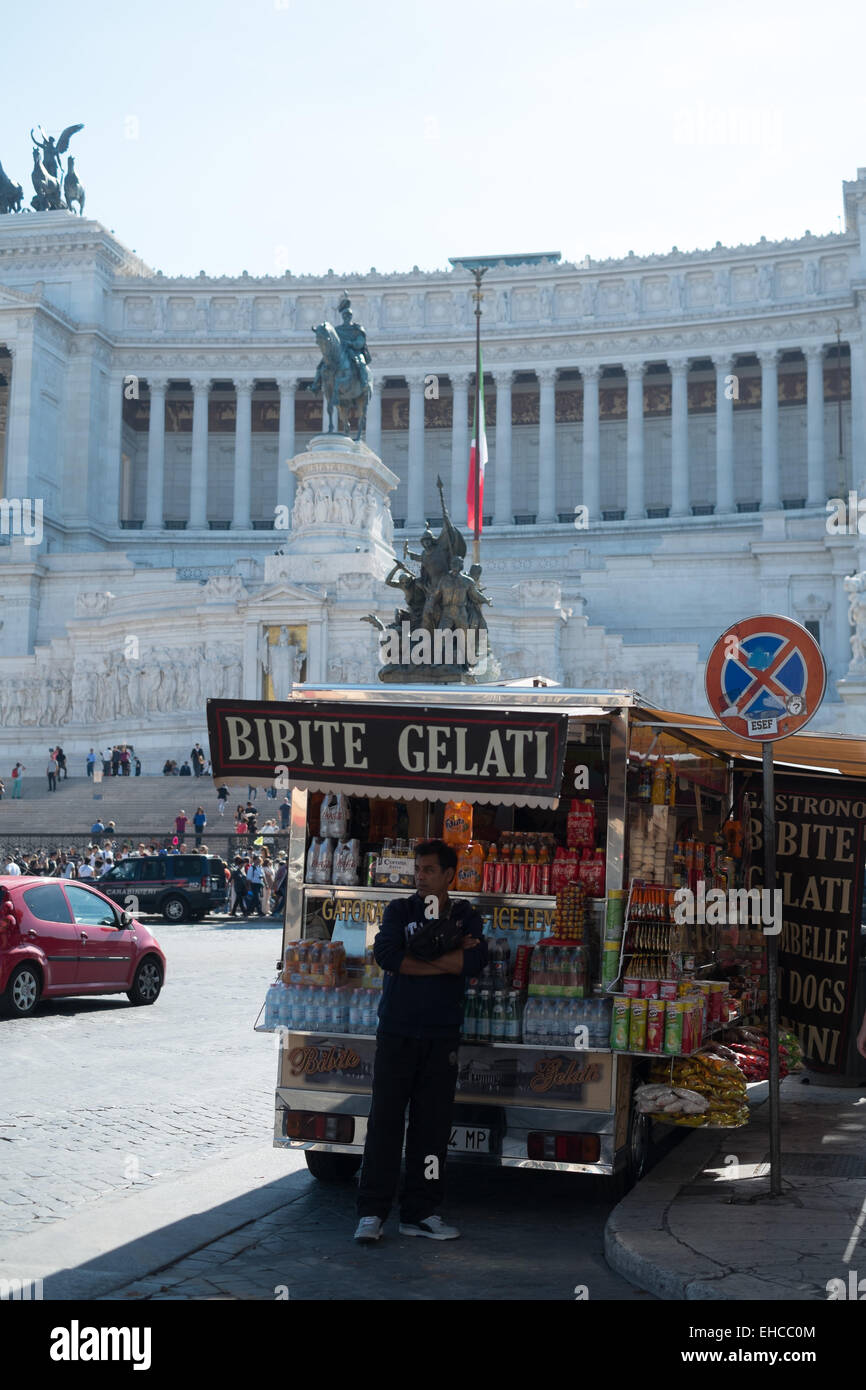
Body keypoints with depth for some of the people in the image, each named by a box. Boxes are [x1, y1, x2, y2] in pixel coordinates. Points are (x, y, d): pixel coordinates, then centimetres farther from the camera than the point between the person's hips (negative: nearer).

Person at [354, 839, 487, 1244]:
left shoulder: (465, 917, 9)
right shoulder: (399, 910, 5)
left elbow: (477, 960, -10)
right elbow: (385, 955, -13)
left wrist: (422, 956, -11)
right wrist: (448, 961, -10)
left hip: (441, 1035, 1)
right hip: (396, 1031, -1)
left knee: (432, 1124, 4)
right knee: (385, 1119, -3)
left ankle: (420, 1212, 12)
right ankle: (372, 1211, 3)